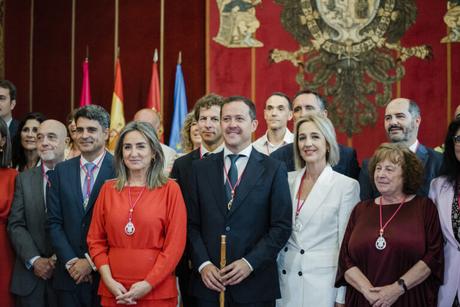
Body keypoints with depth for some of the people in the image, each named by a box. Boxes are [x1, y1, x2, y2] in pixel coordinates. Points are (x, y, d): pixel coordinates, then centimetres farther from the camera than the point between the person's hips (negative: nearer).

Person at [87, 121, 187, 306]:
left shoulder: (170, 189, -3)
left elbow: (175, 244, -6)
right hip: (113, 292, 2)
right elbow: (96, 240, 7)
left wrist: (148, 284, -13)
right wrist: (109, 280, -6)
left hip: (156, 291, -2)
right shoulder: (108, 189, 5)